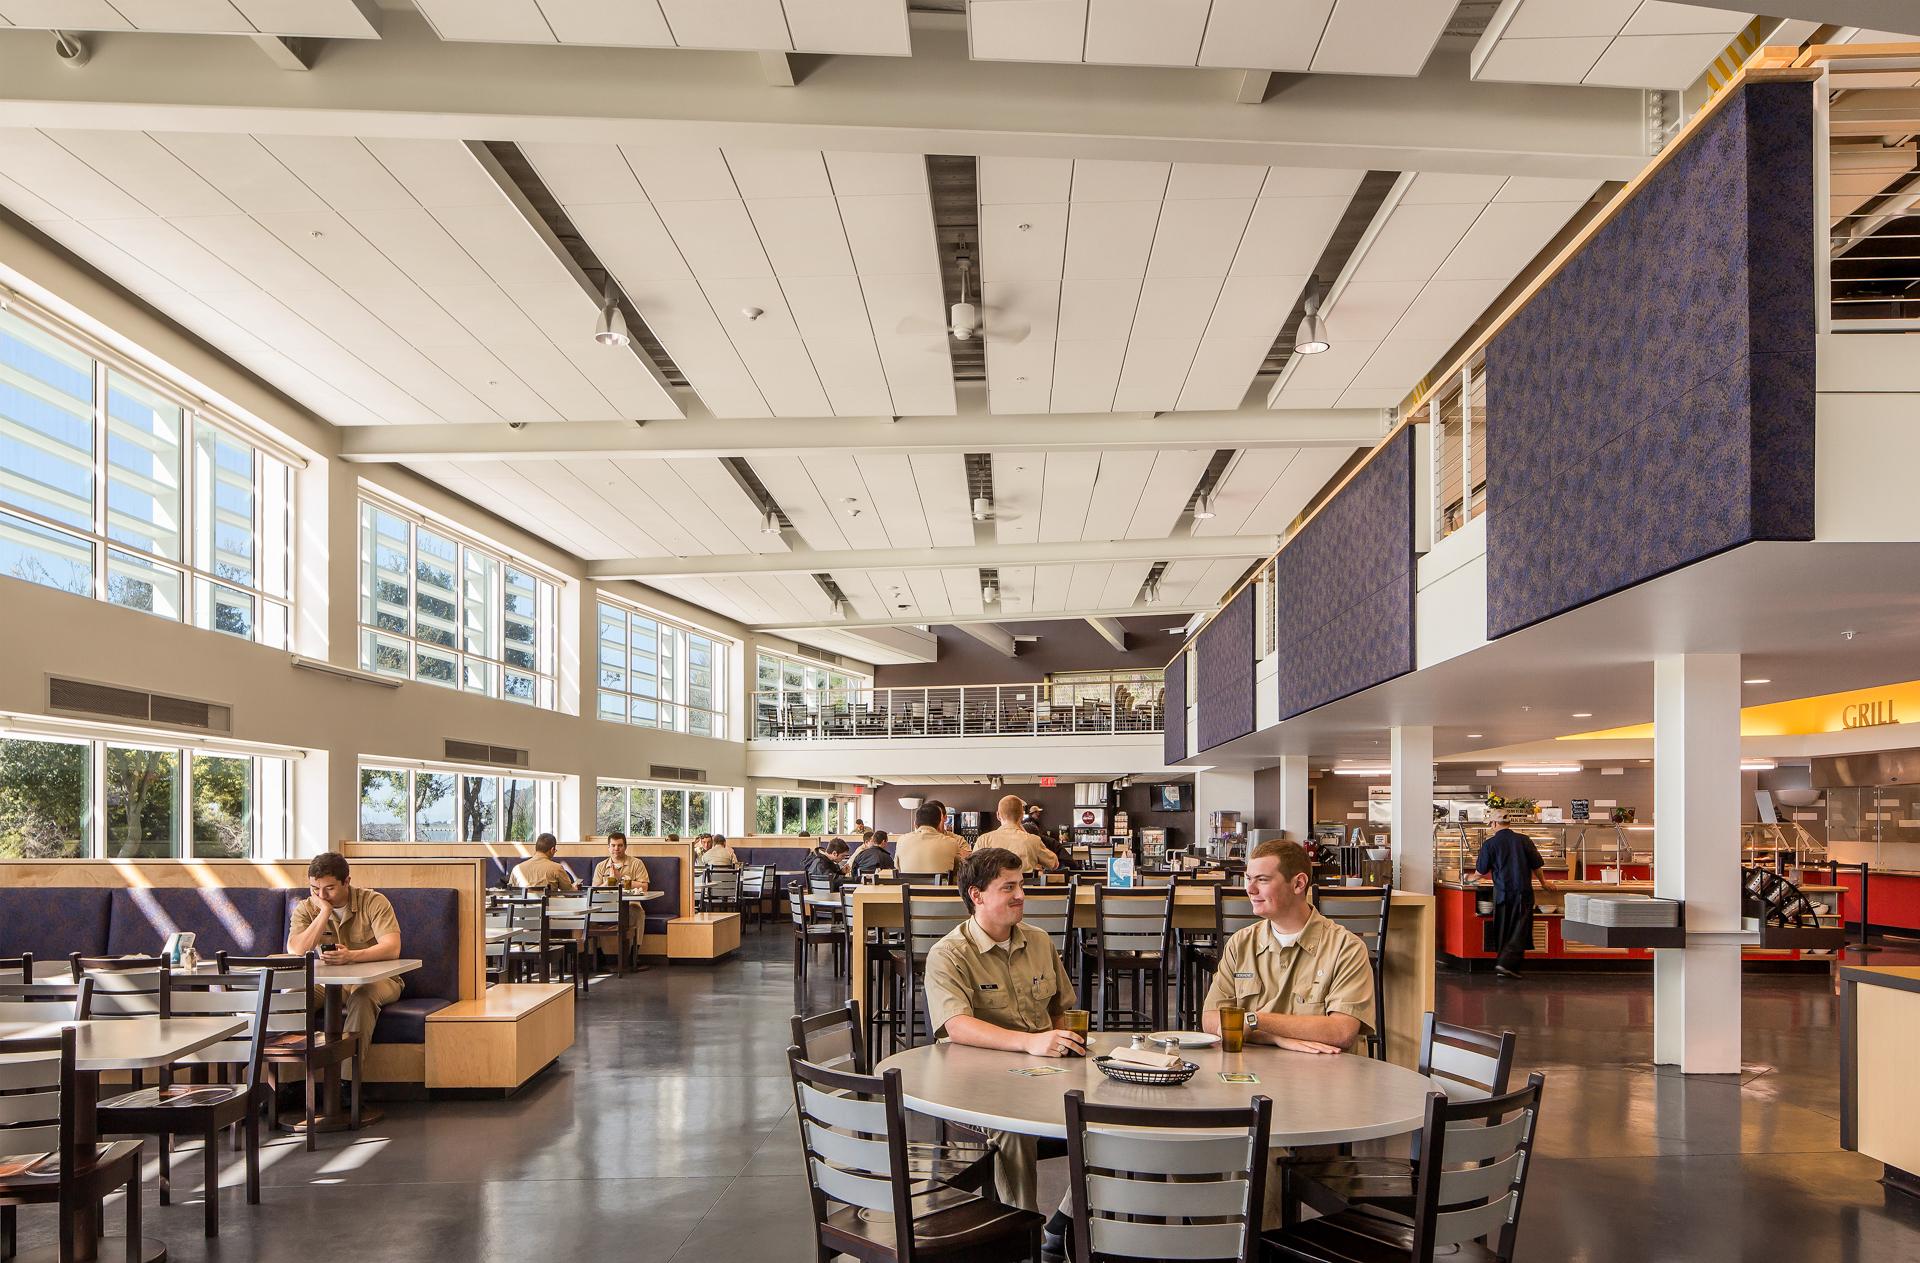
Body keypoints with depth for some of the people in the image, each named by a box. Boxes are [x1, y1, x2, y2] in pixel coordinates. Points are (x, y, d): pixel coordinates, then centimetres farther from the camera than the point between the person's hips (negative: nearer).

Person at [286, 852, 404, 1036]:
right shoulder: (306, 909, -1)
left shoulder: (374, 902, -10)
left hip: (376, 979, -3)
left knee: (362, 996, -36)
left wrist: (351, 956, -39)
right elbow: (295, 952, -18)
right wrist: (325, 911, -20)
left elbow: (392, 949, -22)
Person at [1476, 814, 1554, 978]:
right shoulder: (1524, 840, -1)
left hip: (1501, 893, 0)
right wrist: (1543, 882, 25)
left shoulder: (1489, 844, -5)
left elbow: (1481, 871, 2)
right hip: (1523, 892, 0)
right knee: (1519, 930, 0)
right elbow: (1536, 865, 7)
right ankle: (1506, 963, -12)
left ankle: (1503, 964, 17)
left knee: (1503, 930, 12)